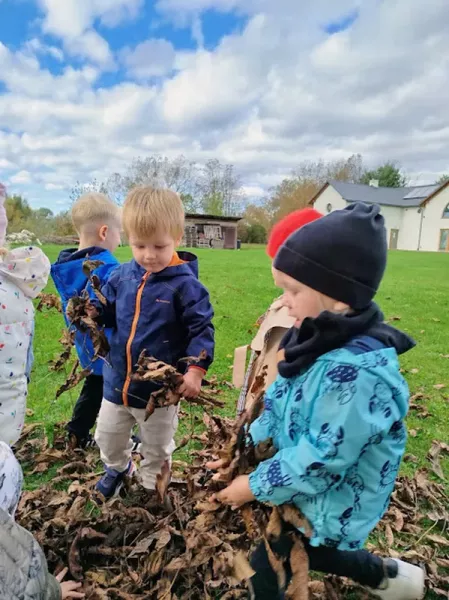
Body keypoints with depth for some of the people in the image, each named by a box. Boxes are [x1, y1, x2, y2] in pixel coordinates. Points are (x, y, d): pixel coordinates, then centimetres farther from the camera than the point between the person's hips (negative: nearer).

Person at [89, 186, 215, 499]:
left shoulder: (185, 284, -20)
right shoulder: (122, 275, -5)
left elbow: (202, 329, -18)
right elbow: (111, 314, 7)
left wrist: (196, 369, -27)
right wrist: (94, 311, -14)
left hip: (160, 387, -5)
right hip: (117, 380, 5)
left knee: (157, 449, 20)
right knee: (107, 436, 27)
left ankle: (152, 490, 48)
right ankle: (118, 468, 59)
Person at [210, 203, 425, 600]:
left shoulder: (357, 373, -36)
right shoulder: (320, 343, -7)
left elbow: (319, 462, -30)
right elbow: (277, 406, 2)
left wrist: (254, 486, -18)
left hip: (330, 506, -8)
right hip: (311, 493, 8)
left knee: (266, 568, 13)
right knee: (310, 552, 31)